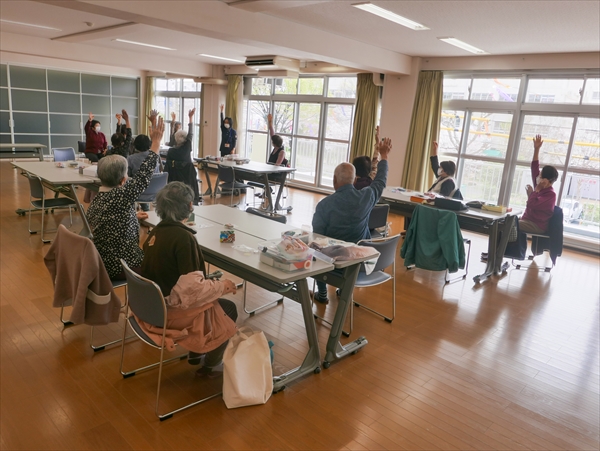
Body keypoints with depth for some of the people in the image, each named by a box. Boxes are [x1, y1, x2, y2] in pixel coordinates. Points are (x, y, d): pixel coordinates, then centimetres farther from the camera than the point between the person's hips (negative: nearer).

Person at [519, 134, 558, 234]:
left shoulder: (550, 194, -15)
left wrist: (535, 190, -14)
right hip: (527, 221, 9)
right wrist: (536, 149, 9)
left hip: (537, 226, -9)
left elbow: (532, 204, -27)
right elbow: (534, 168, 11)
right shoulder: (541, 187, 10)